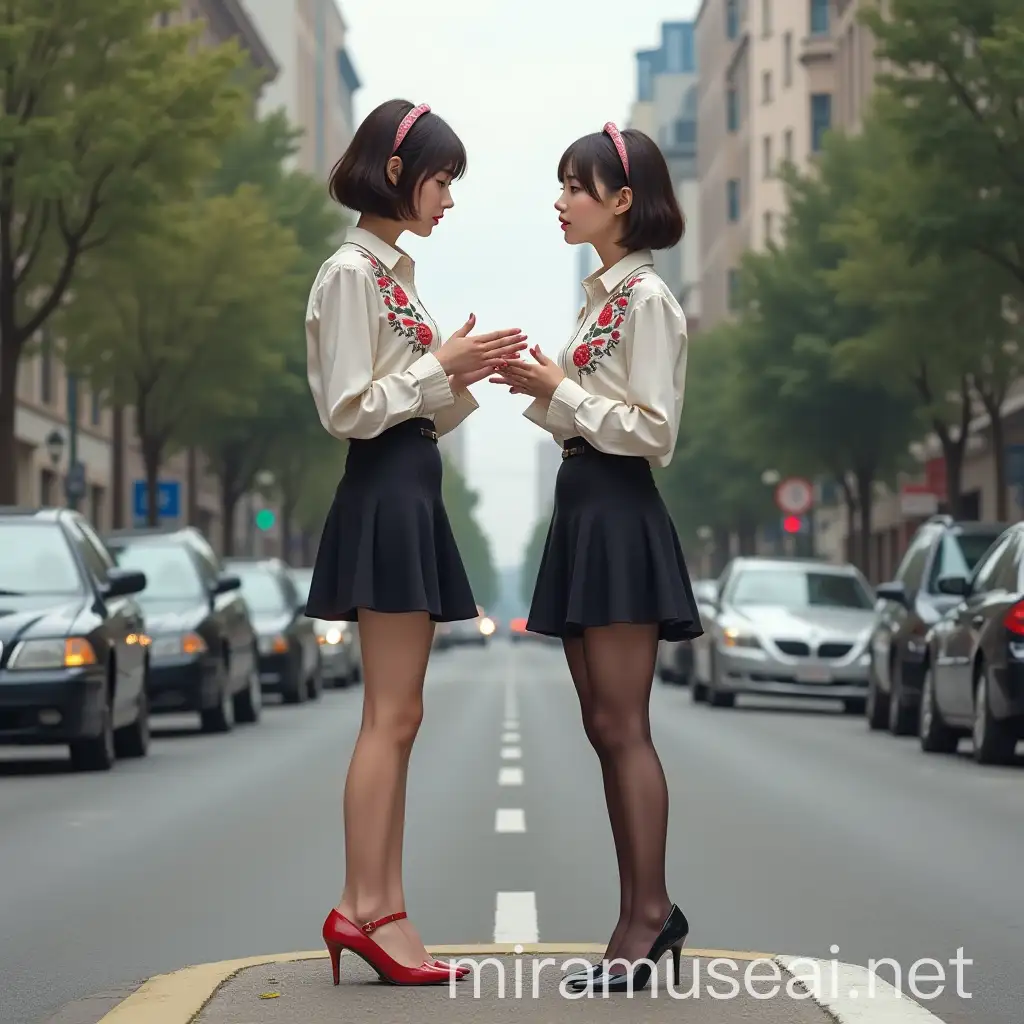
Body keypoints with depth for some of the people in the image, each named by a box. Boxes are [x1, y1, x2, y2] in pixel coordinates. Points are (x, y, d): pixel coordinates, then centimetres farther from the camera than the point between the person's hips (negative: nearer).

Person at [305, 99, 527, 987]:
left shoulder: (393, 270, 17)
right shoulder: (353, 272, -11)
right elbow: (350, 409, -16)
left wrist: (467, 375, 7)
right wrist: (443, 364, -13)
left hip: (413, 490, 10)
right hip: (382, 492, -10)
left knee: (397, 716, 7)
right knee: (391, 715, -8)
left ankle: (380, 909, 9)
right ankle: (365, 907, -5)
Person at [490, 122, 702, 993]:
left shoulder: (645, 298, -12)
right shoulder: (603, 295, 16)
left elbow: (651, 430, -17)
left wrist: (558, 389, -13)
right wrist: (541, 390, 6)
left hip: (620, 513, -10)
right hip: (584, 507, 10)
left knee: (622, 728, -7)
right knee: (607, 728, 9)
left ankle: (648, 918, -2)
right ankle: (646, 915, 15)